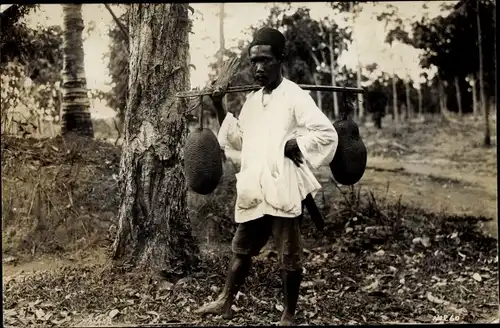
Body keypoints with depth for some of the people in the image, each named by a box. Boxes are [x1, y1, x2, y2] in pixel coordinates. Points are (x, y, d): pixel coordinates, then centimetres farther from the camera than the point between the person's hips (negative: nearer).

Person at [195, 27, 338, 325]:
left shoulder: (295, 96, -10)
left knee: (290, 258, 7)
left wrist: (291, 146, -16)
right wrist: (220, 108, 10)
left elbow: (327, 134, -16)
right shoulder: (252, 100, 12)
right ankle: (226, 302, 33)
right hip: (254, 192, 7)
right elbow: (240, 140, 20)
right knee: (242, 249, 19)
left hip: (283, 192, -7)